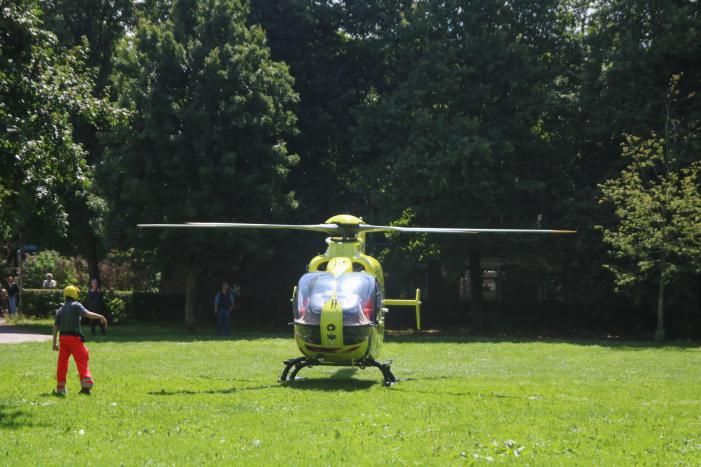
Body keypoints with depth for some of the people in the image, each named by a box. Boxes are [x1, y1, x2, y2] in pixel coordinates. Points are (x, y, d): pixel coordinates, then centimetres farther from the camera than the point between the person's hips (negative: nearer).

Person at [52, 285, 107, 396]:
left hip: (63, 338, 6)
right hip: (74, 337, -6)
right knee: (81, 361, -2)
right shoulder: (76, 305, -3)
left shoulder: (60, 309, 15)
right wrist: (100, 317, -17)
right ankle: (86, 386, -10)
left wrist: (54, 343, 16)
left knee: (62, 362, 10)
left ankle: (60, 388, 12)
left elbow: (55, 327, 13)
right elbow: (87, 314, -20)